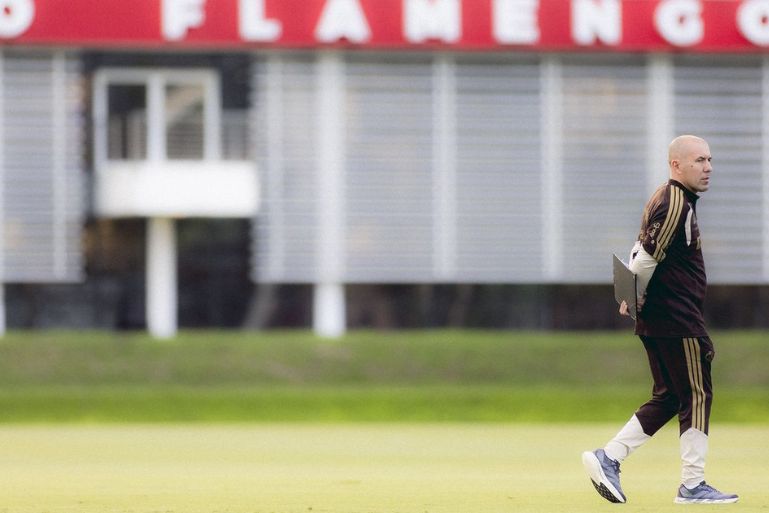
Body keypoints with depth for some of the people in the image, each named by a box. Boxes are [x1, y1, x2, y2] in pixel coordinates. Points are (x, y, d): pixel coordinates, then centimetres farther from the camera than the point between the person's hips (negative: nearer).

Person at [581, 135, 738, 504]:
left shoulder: (665, 200, 17)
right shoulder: (677, 205, -16)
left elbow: (641, 252, 19)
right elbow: (647, 258, -20)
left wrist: (631, 299, 8)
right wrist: (636, 298, -6)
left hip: (654, 321, 10)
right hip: (678, 321, -10)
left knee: (669, 398, 14)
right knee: (697, 396, -2)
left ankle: (608, 459, 8)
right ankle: (692, 486, 2)